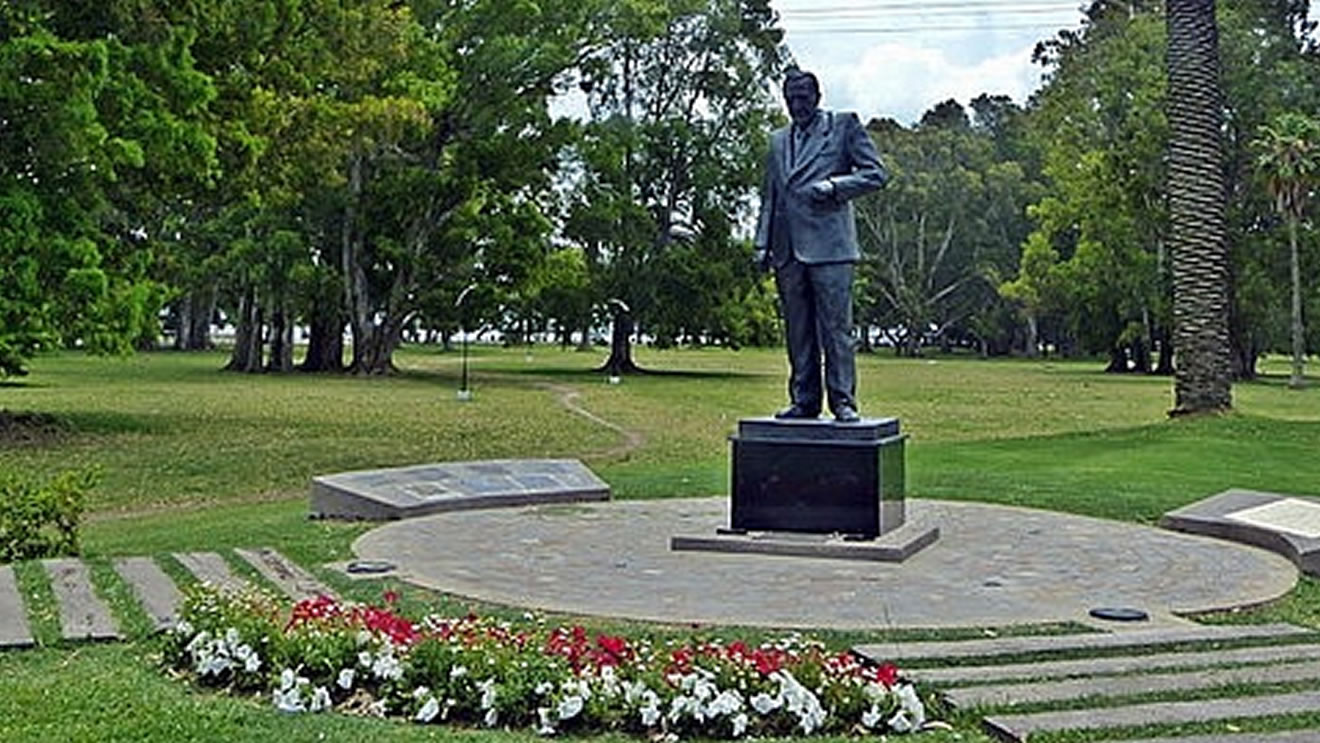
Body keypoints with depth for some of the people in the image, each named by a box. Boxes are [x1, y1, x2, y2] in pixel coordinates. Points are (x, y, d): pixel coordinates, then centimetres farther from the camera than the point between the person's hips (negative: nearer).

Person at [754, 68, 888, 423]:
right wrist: (763, 243, 13)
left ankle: (843, 401, -2)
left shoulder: (844, 125, 7)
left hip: (829, 246, -5)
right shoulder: (778, 140, 23)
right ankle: (803, 400, 11)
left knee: (836, 327, -6)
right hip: (787, 250, 5)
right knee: (797, 331, 6)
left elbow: (876, 173, 3)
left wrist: (834, 185, -11)